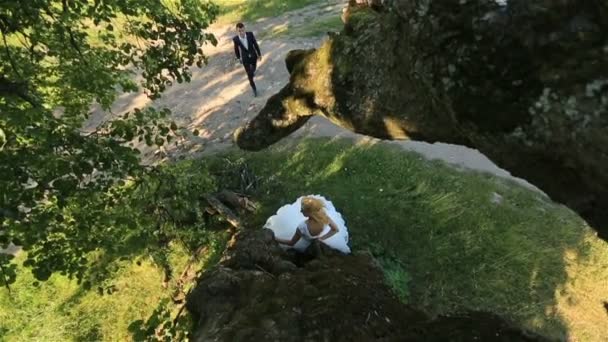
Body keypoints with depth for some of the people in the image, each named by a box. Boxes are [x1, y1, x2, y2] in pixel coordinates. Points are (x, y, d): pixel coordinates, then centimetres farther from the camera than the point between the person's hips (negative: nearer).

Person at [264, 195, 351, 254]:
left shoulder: (302, 226, -44)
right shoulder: (324, 216, -33)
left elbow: (291, 243, -26)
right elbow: (336, 229, -15)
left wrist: (274, 238, -17)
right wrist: (321, 238, -14)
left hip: (304, 247, -3)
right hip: (316, 244, 4)